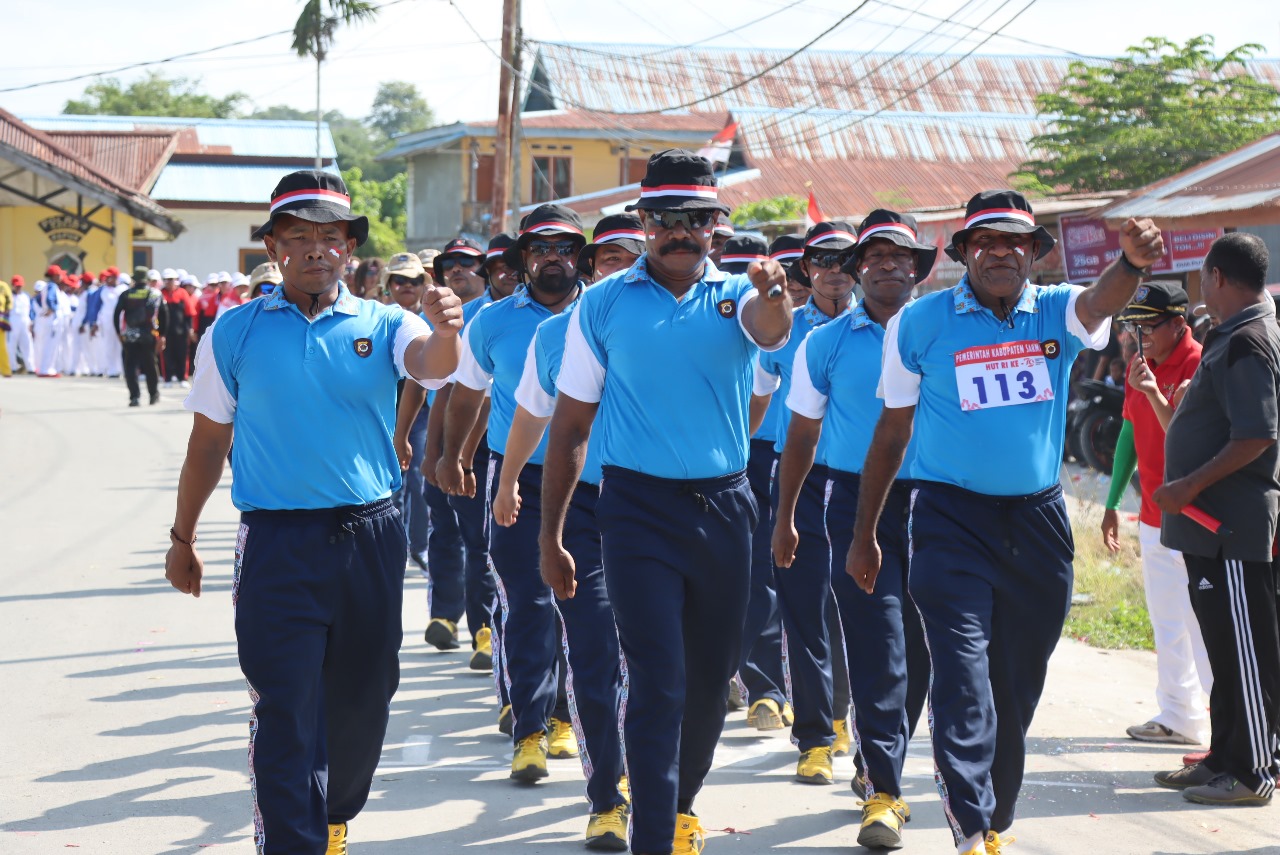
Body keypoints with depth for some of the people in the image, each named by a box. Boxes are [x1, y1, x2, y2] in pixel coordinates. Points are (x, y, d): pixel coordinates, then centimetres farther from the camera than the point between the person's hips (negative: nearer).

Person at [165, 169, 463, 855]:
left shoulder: (381, 325, 3)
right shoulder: (235, 333, 3)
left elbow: (431, 365, -19)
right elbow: (208, 441, 10)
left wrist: (445, 331, -43)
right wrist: (182, 538, 13)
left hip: (370, 539, 2)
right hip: (278, 543, -2)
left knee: (360, 698, 16)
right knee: (286, 710, -7)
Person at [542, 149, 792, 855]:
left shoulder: (735, 295, 4)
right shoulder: (603, 305, 1)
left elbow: (771, 331, -21)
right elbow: (569, 425, 3)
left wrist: (773, 295, -46)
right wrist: (549, 534, 0)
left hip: (724, 507, 3)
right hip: (639, 509, -3)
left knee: (710, 677, 15)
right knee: (658, 682, -8)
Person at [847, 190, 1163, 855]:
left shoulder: (1056, 314, 3)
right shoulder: (920, 322, -1)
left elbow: (1103, 301, -21)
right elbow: (892, 432, 5)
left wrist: (1132, 263, -46)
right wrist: (863, 537, 6)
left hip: (1038, 520, 3)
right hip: (952, 517, -3)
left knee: (1018, 685, 12)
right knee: (963, 680, -14)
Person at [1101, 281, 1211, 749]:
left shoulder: (1200, 367, -15)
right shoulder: (1139, 366, 10)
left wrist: (1155, 393, -33)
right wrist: (1113, 503, 19)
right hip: (1153, 517, 8)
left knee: (1202, 626, -8)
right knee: (1166, 627, 13)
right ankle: (1179, 719, 21)